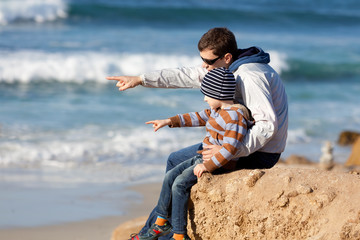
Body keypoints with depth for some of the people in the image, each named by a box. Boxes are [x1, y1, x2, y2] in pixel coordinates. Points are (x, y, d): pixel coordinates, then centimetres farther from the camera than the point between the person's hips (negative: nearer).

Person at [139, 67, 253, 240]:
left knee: (180, 184, -21)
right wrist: (169, 121, 24)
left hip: (219, 164, -11)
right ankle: (161, 224, 12)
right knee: (170, 177, 5)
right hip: (205, 158, 11)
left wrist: (208, 166, -27)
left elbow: (229, 148, -28)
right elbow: (198, 118, 25)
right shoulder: (217, 111, 11)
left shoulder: (235, 116, -22)